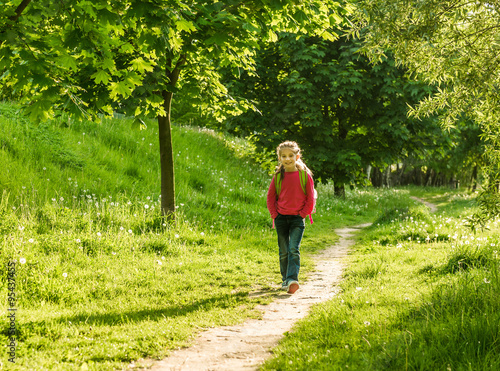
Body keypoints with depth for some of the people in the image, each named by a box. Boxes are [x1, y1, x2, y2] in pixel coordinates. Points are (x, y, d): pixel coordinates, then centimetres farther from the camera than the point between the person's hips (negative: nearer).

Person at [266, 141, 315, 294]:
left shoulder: (304, 175, -3)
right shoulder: (278, 176, 3)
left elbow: (310, 198, 1)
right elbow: (271, 197, 10)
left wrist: (303, 214, -6)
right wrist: (274, 215, 1)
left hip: (297, 218, -3)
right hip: (281, 218, 3)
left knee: (294, 249, -15)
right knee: (284, 251, 9)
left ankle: (292, 280, -23)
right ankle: (285, 280, 20)